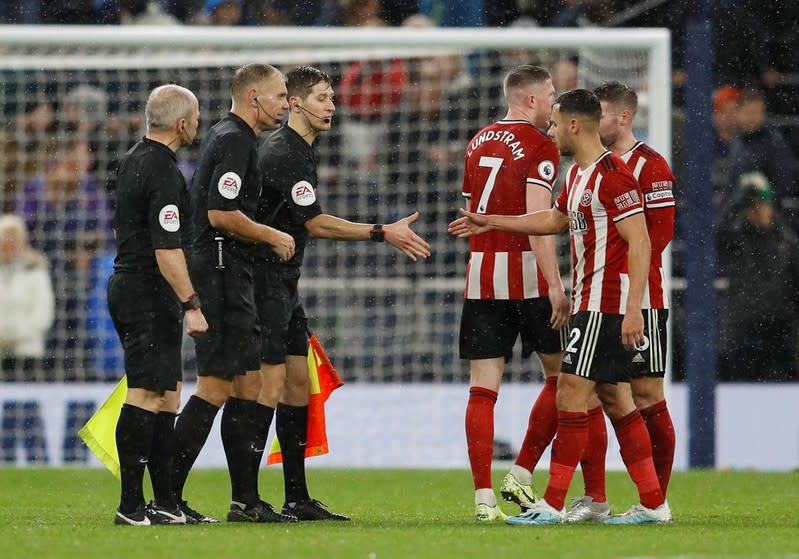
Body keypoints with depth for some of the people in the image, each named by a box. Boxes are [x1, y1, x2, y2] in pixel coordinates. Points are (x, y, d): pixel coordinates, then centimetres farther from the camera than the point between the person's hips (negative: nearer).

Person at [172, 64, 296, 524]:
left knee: (248, 381, 10)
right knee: (216, 386, -10)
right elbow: (221, 214, -21)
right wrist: (273, 237, -10)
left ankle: (246, 499, 11)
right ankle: (168, 496, -10)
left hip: (231, 276, 11)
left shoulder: (235, 138, 19)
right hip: (222, 274, -11)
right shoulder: (233, 141, -13)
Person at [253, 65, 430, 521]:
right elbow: (315, 222, -21)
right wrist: (383, 233, -23)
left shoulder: (302, 151, 17)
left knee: (298, 384, 9)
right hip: (266, 282, -10)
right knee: (272, 385, -12)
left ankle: (297, 499, 12)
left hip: (285, 283, 10)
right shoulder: (283, 154, -16)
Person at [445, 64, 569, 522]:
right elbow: (537, 219, -16)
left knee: (483, 387, 3)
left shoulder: (479, 142, 14)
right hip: (526, 275, -6)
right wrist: (555, 286, -17)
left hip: (480, 276, 6)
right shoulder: (540, 146, -7)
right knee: (562, 374, 10)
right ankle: (521, 474, 6)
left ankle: (484, 496, -2)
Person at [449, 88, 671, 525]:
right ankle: (653, 503, 11)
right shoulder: (578, 174, 15)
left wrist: (632, 308, -25)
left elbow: (639, 243, -19)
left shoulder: (611, 175, -15)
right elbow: (557, 219, 33)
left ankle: (552, 504, -10)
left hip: (606, 304, -10)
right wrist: (492, 223, 37)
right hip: (588, 303, 10)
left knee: (572, 391, -10)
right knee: (614, 398, 9)